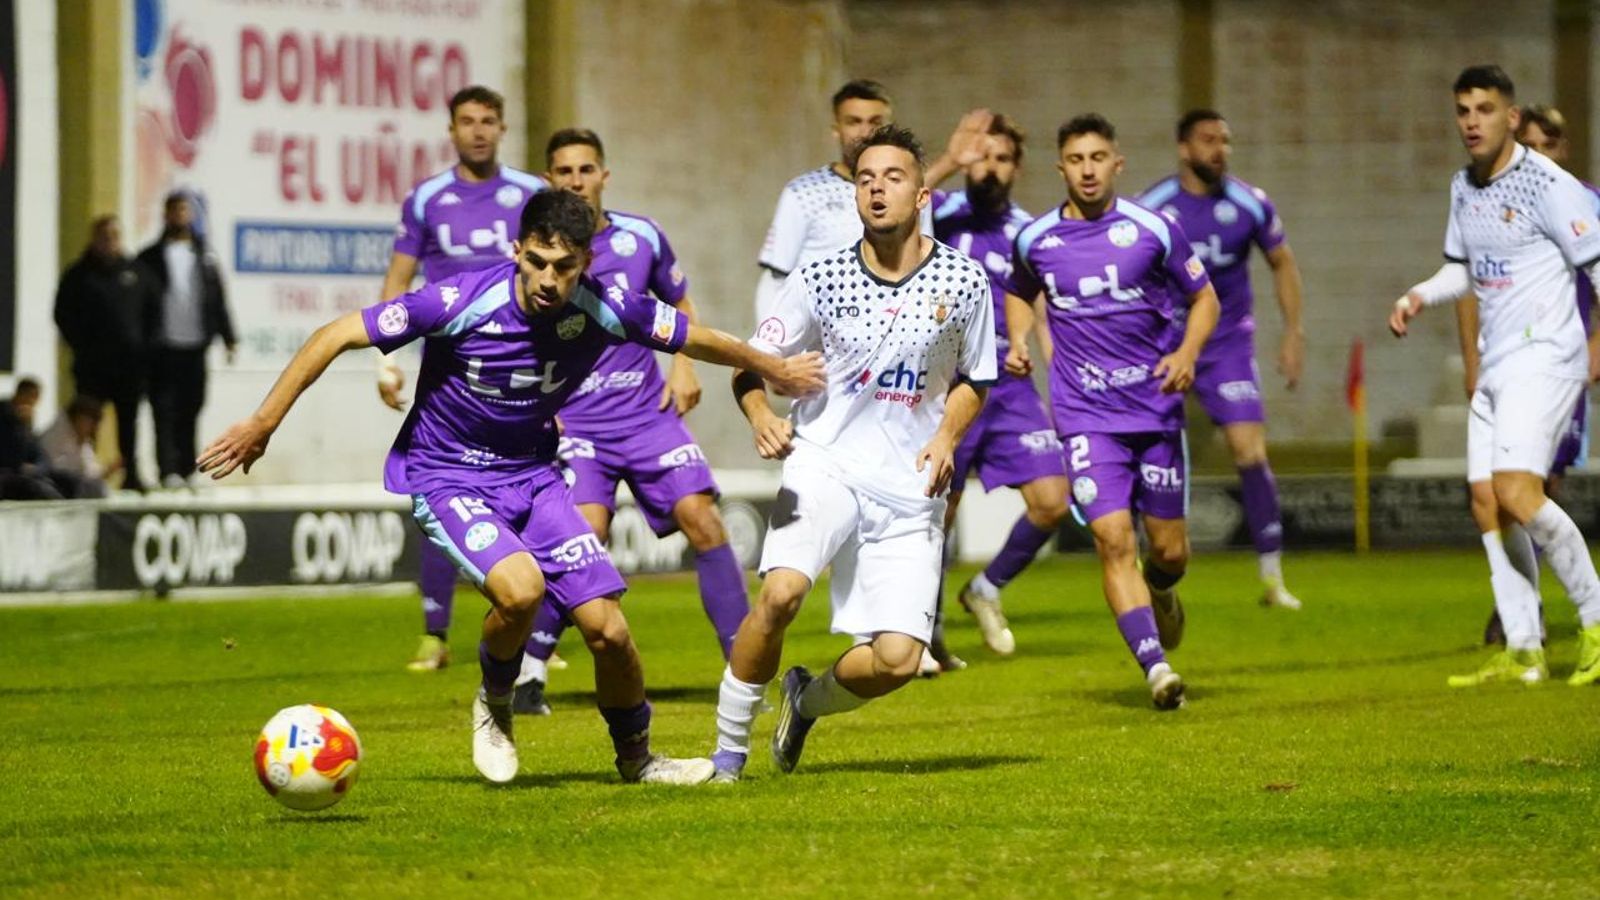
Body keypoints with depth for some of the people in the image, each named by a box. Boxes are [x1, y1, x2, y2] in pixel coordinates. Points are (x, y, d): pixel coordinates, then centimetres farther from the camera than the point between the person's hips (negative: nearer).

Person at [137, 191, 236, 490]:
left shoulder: (205, 257, 13)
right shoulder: (150, 258, 4)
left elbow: (218, 300, 13)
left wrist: (228, 338, 7)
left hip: (194, 345, 3)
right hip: (162, 348, -3)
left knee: (190, 409, 5)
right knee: (165, 412, -8)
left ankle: (185, 469, 13)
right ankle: (169, 470, -13)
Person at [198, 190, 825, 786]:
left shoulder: (606, 310, -15)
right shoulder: (462, 302, -25)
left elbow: (696, 338, 5)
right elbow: (339, 335, -19)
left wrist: (776, 371, 19)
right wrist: (264, 422, -18)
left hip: (532, 473, 4)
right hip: (445, 477, -4)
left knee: (607, 628, -4)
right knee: (520, 586, -31)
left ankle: (637, 758, 24)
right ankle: (495, 704, 1)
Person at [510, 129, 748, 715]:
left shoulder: (642, 237, 5)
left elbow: (679, 305, 21)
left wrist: (684, 366, 6)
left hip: (649, 413, 3)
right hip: (574, 423, -3)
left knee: (701, 518, -12)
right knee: (587, 531, -22)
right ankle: (527, 672, -6)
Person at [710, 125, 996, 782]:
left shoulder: (963, 281, 1)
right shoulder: (821, 279, -2)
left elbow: (973, 381, 16)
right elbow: (750, 365, 6)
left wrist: (946, 437, -4)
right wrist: (761, 415, -16)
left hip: (909, 487, 1)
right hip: (824, 464, -1)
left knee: (896, 660, -10)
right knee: (782, 591, -29)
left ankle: (808, 700, 24)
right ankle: (728, 747, -11)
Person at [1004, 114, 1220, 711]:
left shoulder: (1154, 230, -3)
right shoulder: (1035, 240, 2)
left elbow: (1204, 299, 6)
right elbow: (1019, 294, 23)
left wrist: (1187, 354, -12)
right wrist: (1018, 341, 3)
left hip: (1157, 408, 0)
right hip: (1086, 414, 0)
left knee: (1170, 549, 6)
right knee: (1113, 540, -17)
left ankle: (1161, 592, 43)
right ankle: (1156, 667, -19)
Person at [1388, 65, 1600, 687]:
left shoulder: (1548, 185, -12)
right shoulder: (1464, 187, 13)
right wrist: (1418, 297, 9)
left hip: (1545, 355, -8)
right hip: (1497, 365, 8)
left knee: (1516, 491, -22)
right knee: (1488, 507, 2)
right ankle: (1523, 653, 6)